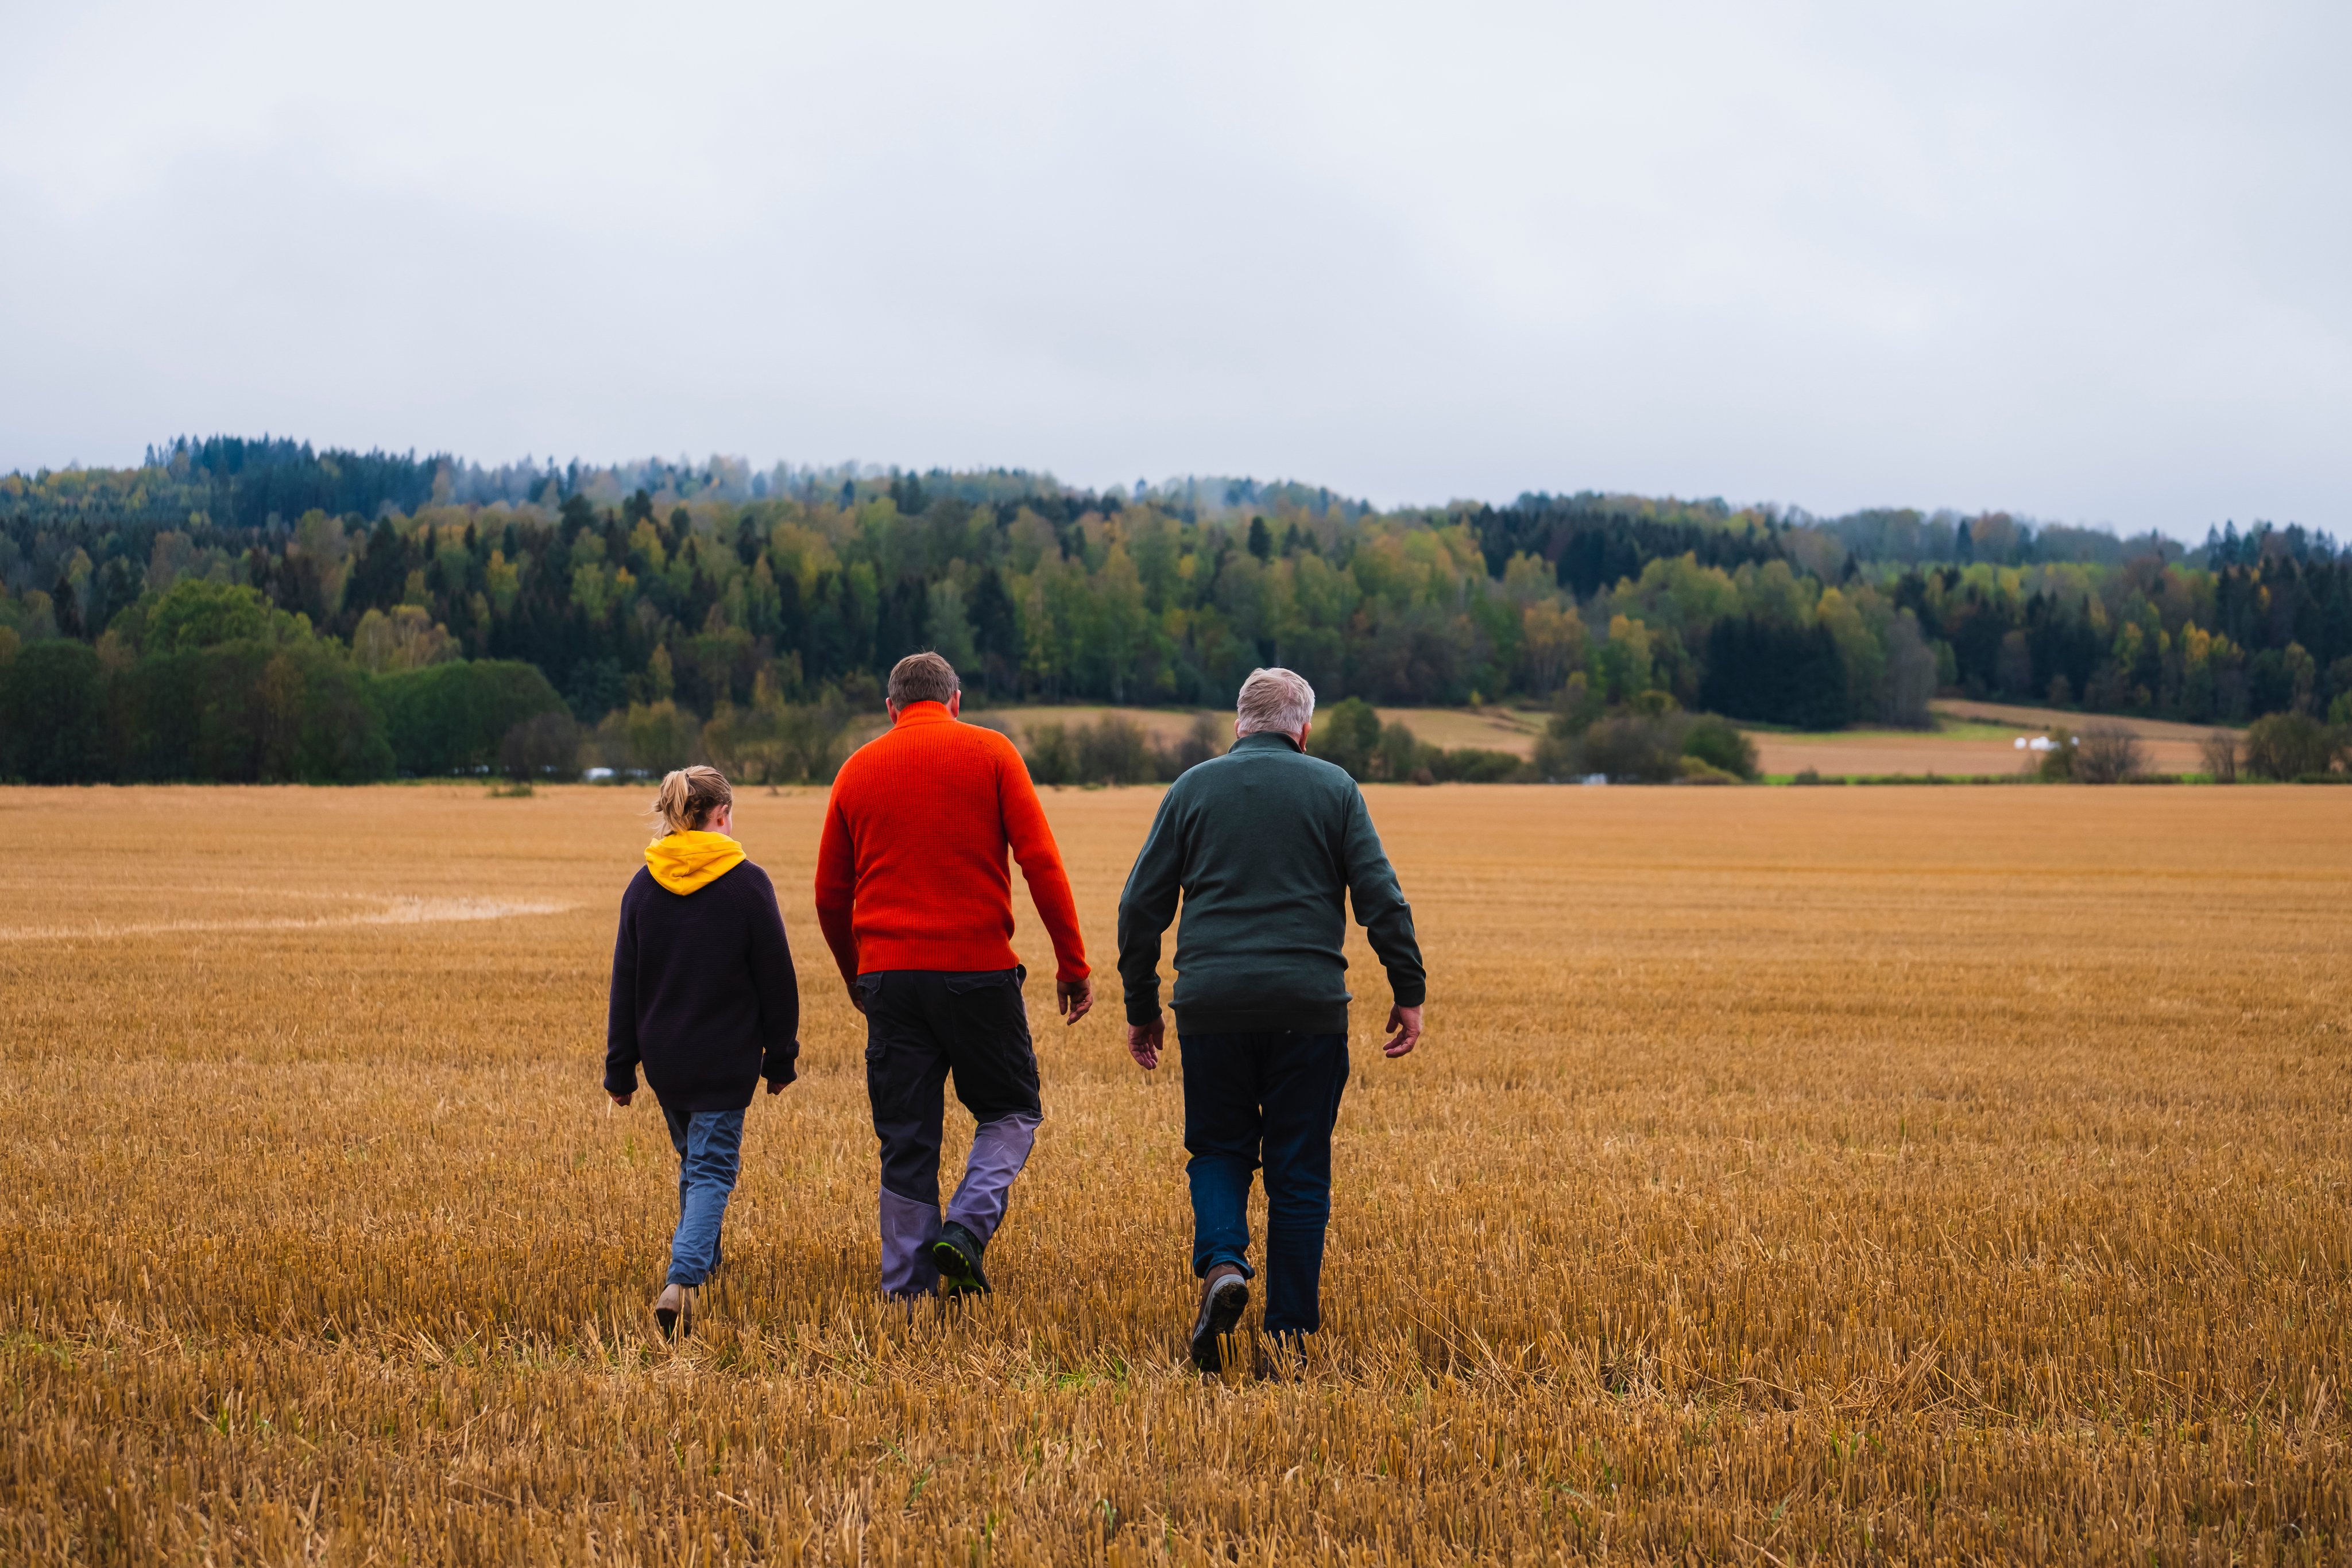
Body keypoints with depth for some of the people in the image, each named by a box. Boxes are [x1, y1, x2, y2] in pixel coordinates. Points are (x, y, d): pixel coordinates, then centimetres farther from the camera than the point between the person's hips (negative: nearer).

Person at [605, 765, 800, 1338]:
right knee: (712, 1170, -2)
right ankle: (681, 1281, -21)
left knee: (694, 1159, 25)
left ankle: (702, 1262, 38)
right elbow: (776, 980, -5)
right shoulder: (747, 883, -10)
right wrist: (780, 1060, 6)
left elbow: (625, 985, 3)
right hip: (725, 1059, -4)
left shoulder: (643, 886, 0)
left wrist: (620, 1070, 10)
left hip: (663, 1057, 4)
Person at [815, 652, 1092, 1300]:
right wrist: (1073, 963, -2)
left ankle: (906, 1292, 5)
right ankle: (968, 1226, -9)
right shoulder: (989, 753, 3)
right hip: (977, 967, -3)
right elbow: (1041, 862, -6)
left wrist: (856, 978, 28)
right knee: (1011, 1113, 14)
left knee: (906, 1143, 8)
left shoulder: (858, 768, 11)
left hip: (888, 973, 3)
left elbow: (830, 894, 14)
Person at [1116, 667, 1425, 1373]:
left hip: (1211, 1003, 1)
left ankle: (1222, 1263, -12)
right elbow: (1382, 898, -1)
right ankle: (1291, 1329, 8)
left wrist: (1141, 1008, 15)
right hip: (1308, 1008, -1)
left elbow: (1141, 905, 7)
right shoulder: (1333, 788, 6)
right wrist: (1408, 993, 5)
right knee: (1300, 1169, 7)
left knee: (1219, 1149, 14)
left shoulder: (1193, 788, 8)